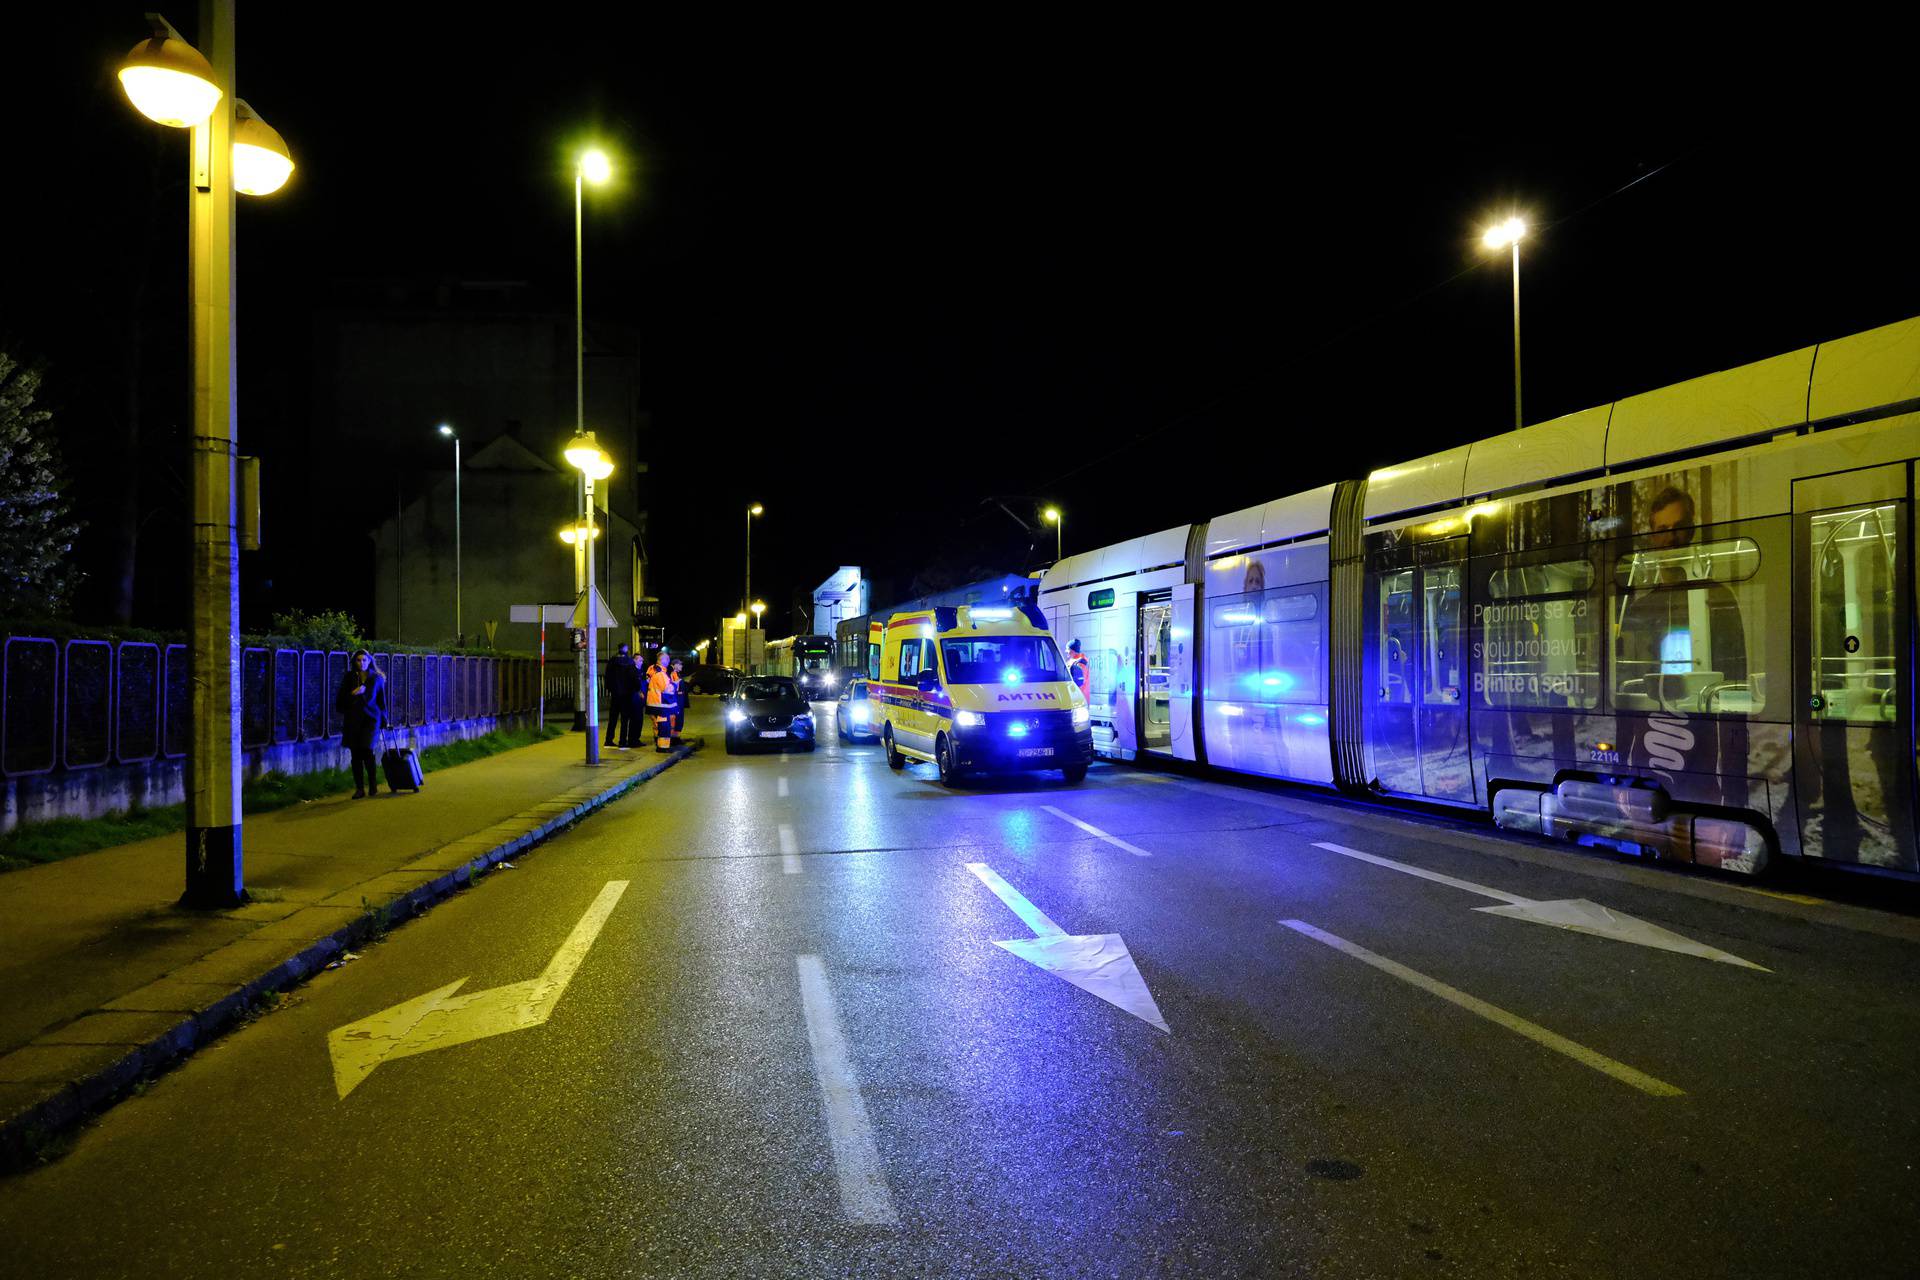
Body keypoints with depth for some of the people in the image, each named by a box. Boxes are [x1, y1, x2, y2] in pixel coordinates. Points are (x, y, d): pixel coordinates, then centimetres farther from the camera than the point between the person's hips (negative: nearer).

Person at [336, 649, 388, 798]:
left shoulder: (376, 678, 4)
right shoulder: (349, 678, 7)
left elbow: (381, 700, 10)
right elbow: (340, 699, 7)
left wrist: (383, 719, 10)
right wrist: (353, 694, -10)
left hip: (370, 718, -2)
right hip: (353, 719, 2)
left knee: (367, 749, -16)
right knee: (355, 754, 1)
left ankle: (373, 786, 1)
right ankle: (359, 788, 10)